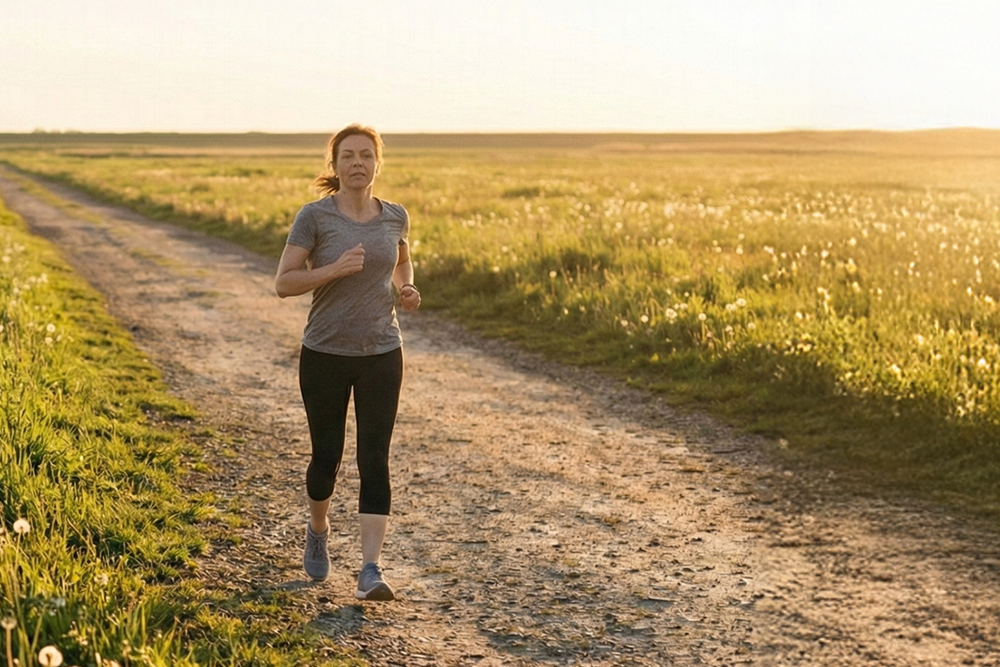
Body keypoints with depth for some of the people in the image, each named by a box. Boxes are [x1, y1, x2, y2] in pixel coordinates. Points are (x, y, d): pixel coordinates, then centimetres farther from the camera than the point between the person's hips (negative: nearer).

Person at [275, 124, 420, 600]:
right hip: (324, 355, -1)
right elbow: (283, 283, -9)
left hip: (381, 356, 2)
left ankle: (370, 571, -8)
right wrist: (335, 269, -23)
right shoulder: (314, 217, -7)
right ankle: (318, 531, 42)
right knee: (326, 456, 11)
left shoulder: (395, 217, 3)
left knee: (374, 461, -6)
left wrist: (407, 289, 1)